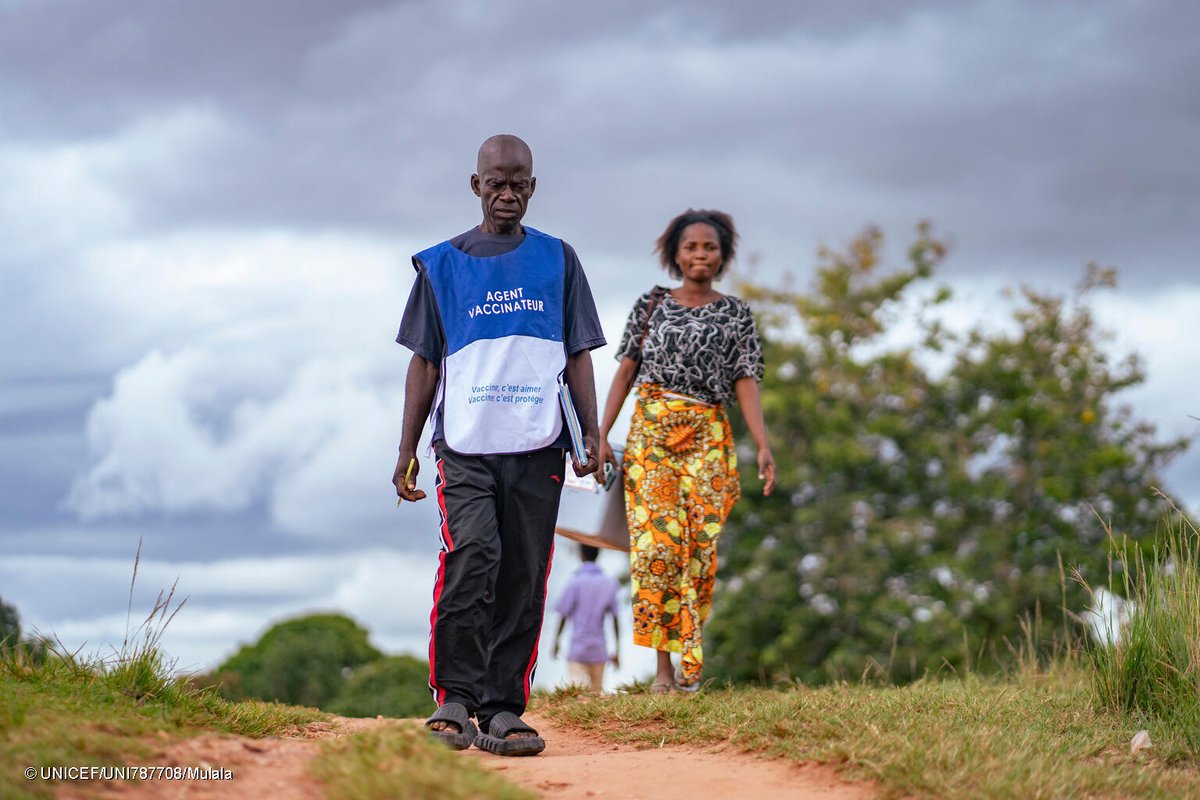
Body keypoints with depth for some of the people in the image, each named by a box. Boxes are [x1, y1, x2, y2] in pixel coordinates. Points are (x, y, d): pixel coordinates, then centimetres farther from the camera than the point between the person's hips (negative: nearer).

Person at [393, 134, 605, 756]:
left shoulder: (557, 260, 14)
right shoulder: (441, 265, 11)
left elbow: (578, 355, 14)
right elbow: (424, 362, 12)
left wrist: (592, 435, 4)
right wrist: (407, 450, 7)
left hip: (537, 448, 2)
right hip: (465, 446, -2)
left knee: (524, 580, -2)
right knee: (471, 559, -20)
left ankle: (503, 709, 3)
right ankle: (454, 698, -12)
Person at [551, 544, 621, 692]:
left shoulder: (576, 581, -7)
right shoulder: (609, 583, 5)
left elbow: (564, 615, -4)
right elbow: (615, 618, 6)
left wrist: (556, 641, 9)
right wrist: (617, 650, 11)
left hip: (577, 648, -4)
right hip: (599, 649, 4)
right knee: (597, 692, 9)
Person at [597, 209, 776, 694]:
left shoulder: (736, 314, 9)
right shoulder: (651, 305, 9)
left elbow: (746, 381, 3)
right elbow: (626, 371, 8)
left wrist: (763, 446, -8)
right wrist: (601, 435, 0)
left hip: (708, 436, 1)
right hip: (651, 430, 0)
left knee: (699, 544, -4)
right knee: (657, 540, -9)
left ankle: (689, 662, 3)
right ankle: (663, 666, -9)